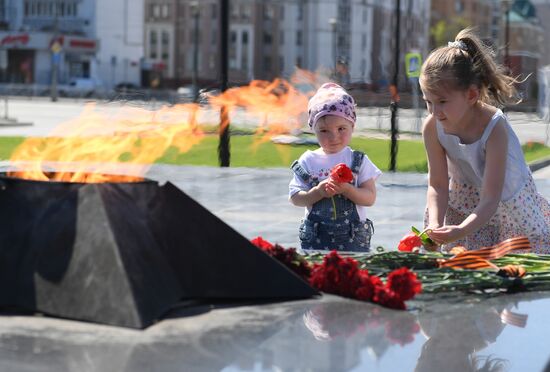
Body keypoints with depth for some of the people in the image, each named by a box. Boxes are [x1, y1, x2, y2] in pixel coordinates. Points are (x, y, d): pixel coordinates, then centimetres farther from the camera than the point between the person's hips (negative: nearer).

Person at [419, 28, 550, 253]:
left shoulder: (494, 129, -35)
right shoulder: (433, 127, -22)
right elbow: (438, 185, -17)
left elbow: (491, 199, -37)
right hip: (463, 204, 4)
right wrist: (435, 224, -36)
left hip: (507, 201, -3)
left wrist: (462, 230, -53)